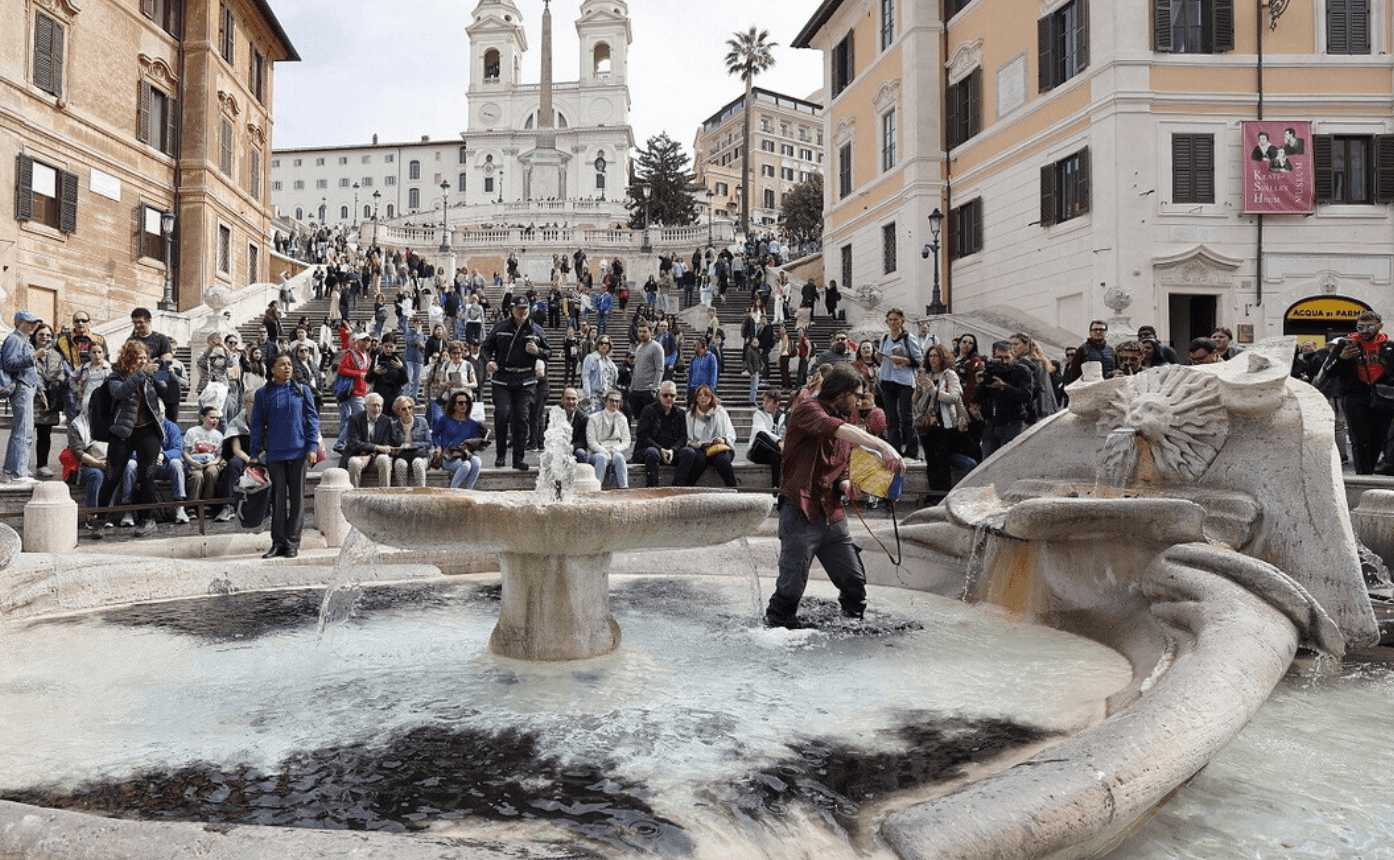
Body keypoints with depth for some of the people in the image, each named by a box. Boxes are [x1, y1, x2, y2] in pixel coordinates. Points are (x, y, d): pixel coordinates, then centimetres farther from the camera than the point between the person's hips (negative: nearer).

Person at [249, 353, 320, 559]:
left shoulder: (301, 391, 7)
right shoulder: (263, 394, 7)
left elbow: (312, 419, 6)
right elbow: (257, 424, 9)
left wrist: (312, 447, -2)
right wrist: (257, 451, 3)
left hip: (298, 452, 0)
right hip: (274, 453, 0)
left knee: (296, 497, 3)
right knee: (278, 497, 4)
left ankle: (292, 543, 10)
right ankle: (278, 542, 12)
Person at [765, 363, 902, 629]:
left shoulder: (846, 418, 17)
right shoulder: (808, 410, -8)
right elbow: (837, 429, -29)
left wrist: (847, 486, -3)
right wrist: (882, 446, -39)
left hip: (833, 514, 7)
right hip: (801, 513, -7)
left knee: (855, 581, 8)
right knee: (792, 586, -5)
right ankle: (776, 623, 15)